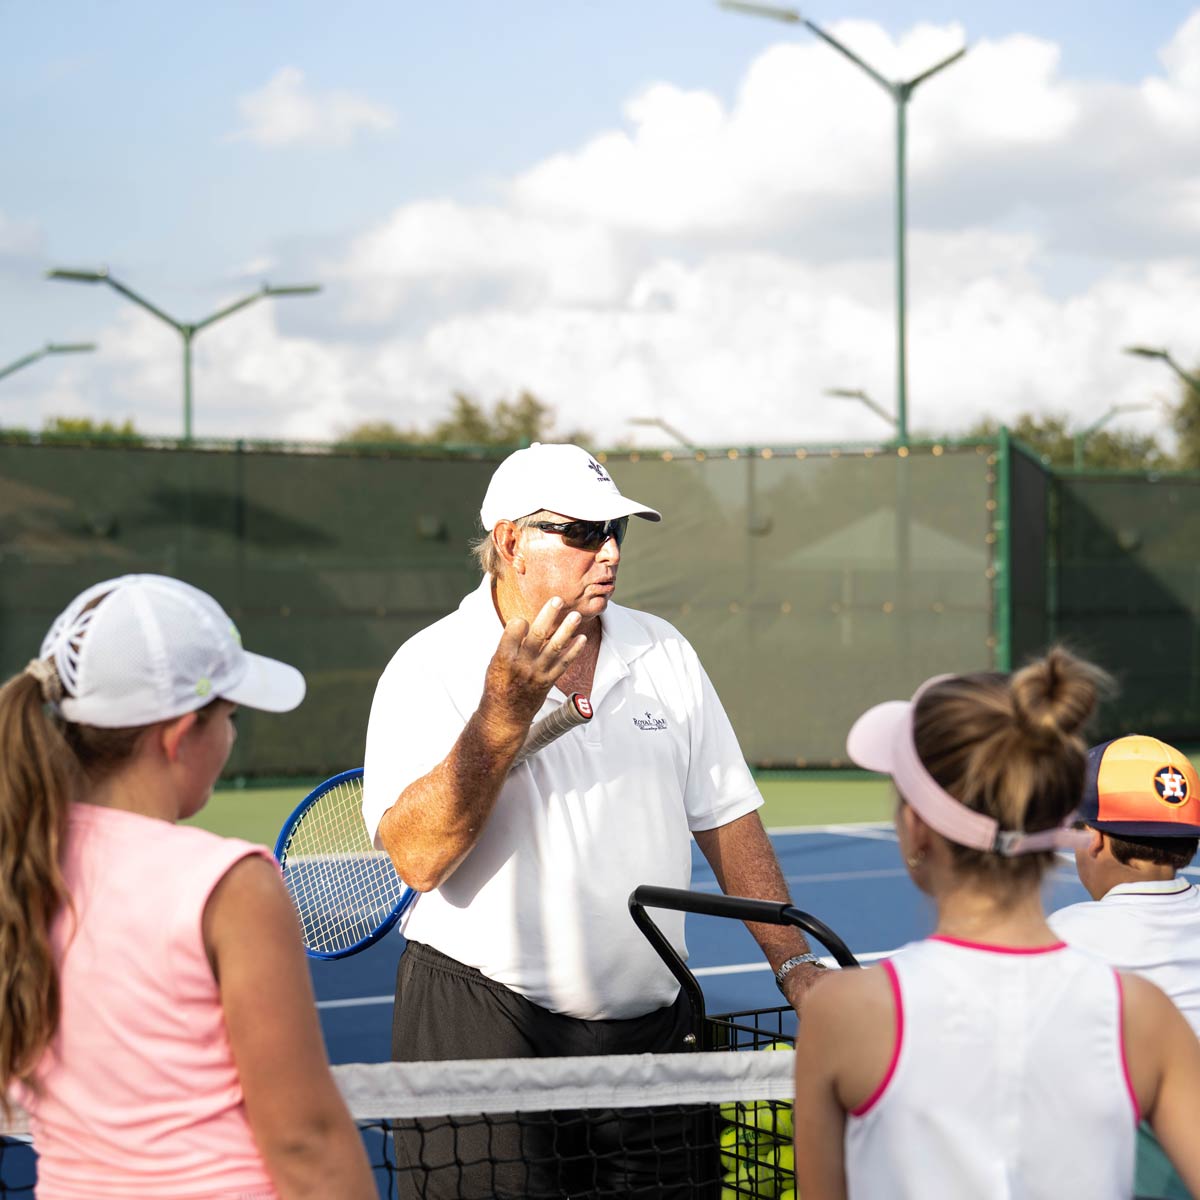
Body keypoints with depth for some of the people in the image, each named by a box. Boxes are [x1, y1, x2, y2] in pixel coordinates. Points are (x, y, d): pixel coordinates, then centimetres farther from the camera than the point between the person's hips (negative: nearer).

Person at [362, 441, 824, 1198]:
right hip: (484, 1028, -4)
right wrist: (506, 709, -26)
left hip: (654, 1023, 5)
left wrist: (794, 962, 5)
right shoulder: (430, 668, -7)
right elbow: (417, 857, -19)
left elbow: (728, 819, 12)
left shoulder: (665, 654, 8)